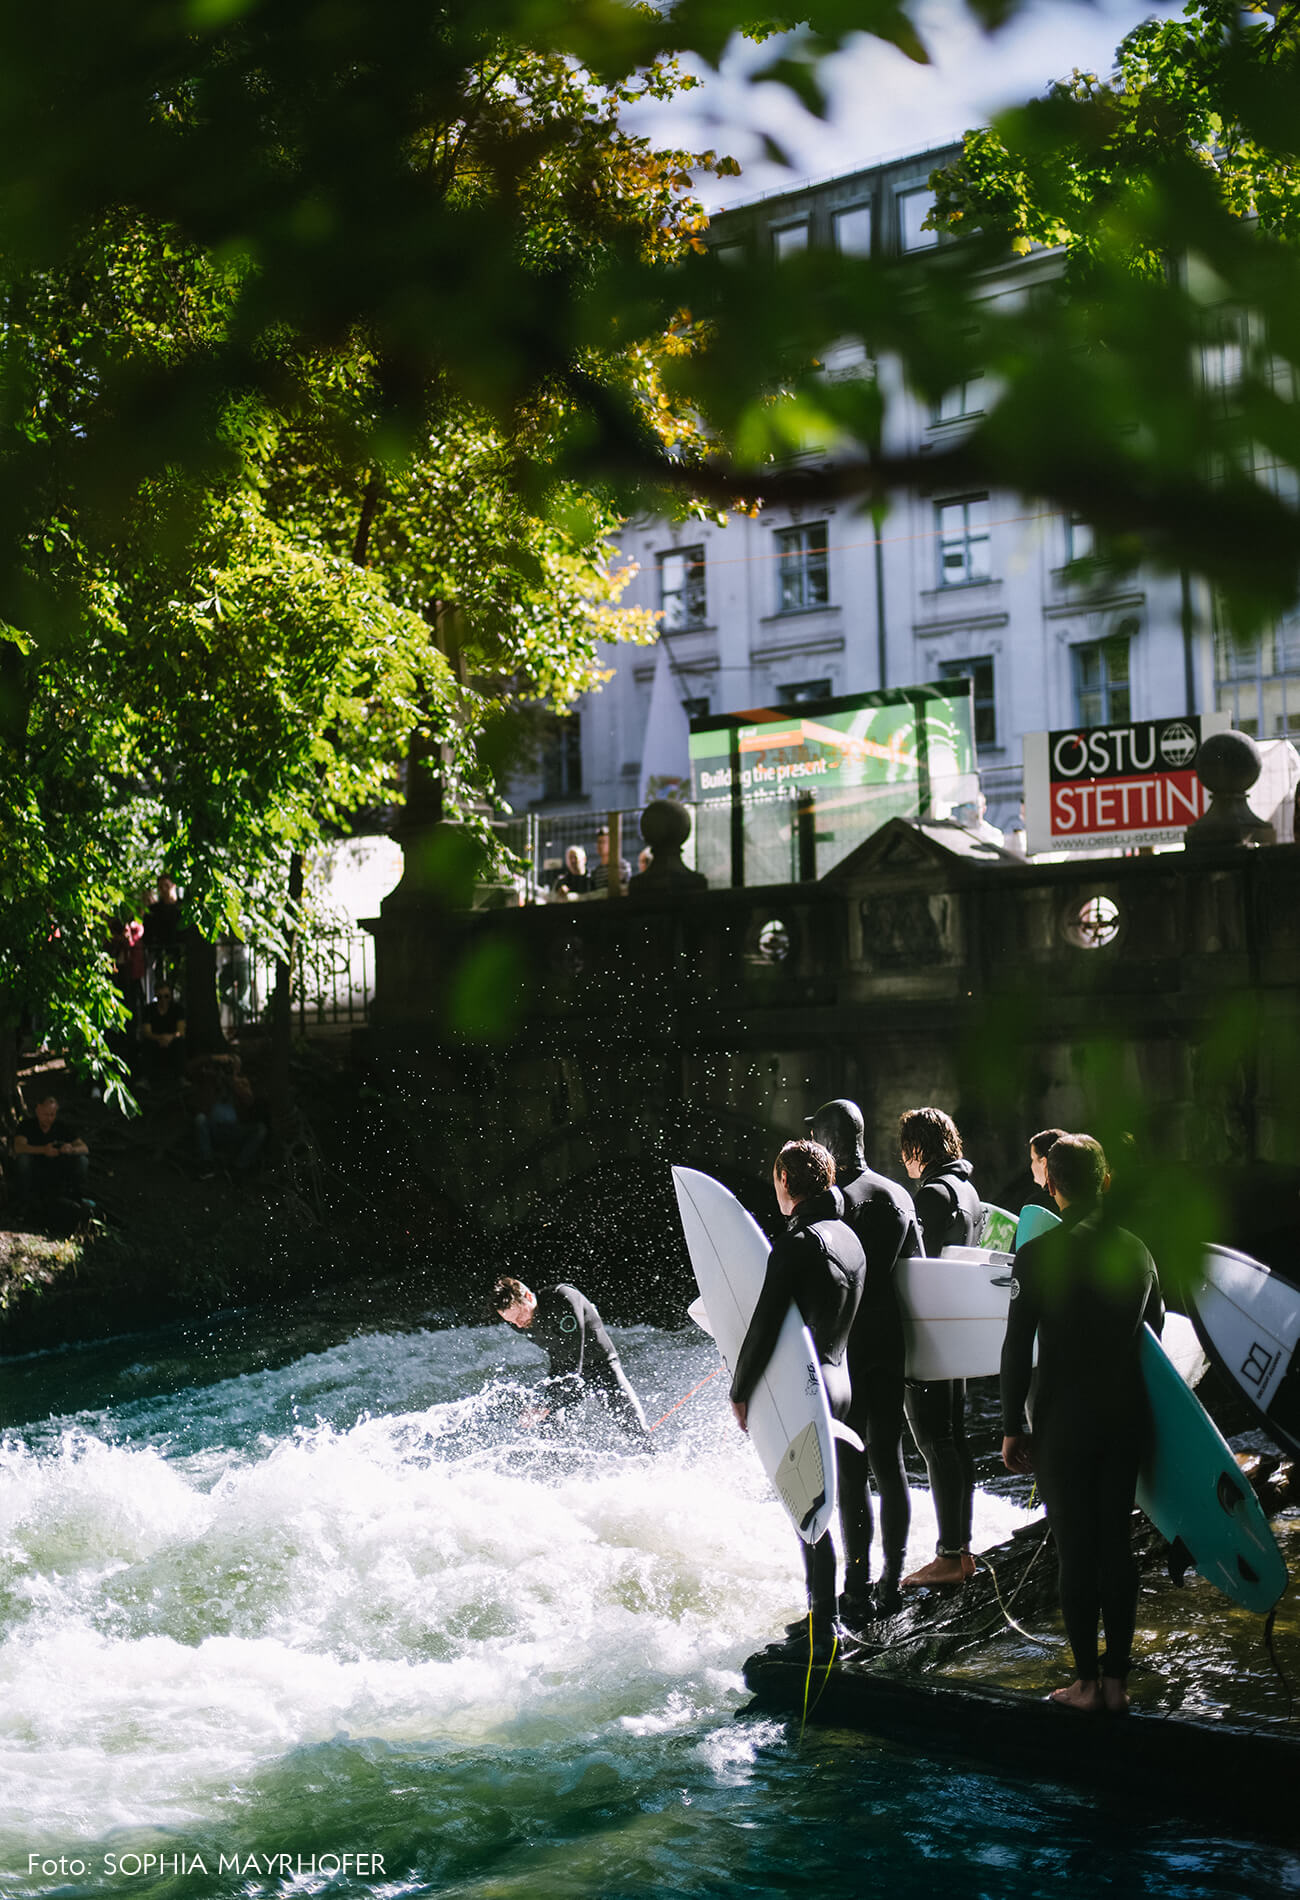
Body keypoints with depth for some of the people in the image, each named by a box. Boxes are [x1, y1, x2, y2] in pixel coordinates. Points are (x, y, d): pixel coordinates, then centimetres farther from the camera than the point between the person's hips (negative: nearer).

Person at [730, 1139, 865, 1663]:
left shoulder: (797, 1243, -17)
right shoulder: (849, 1237, 10)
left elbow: (765, 1324, -19)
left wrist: (740, 1390, -9)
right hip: (840, 1379, 9)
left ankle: (823, 1630, 0)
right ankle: (822, 1615, 25)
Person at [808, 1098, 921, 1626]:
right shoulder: (900, 1197, 7)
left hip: (843, 1350, -6)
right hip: (890, 1345, 6)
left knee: (850, 1470, -2)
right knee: (889, 1461, 12)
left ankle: (858, 1590, 1)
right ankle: (891, 1583, 19)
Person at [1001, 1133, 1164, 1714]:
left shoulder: (1038, 1255, -12)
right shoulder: (1137, 1251, 1)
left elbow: (1017, 1350, -11)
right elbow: (1154, 1334, 11)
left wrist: (1013, 1427, -3)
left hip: (1064, 1422, -4)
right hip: (1127, 1418, 4)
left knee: (1075, 1551, 4)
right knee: (1117, 1545, 11)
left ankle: (1086, 1682, 9)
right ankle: (1116, 1679, 16)